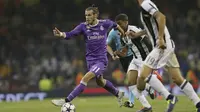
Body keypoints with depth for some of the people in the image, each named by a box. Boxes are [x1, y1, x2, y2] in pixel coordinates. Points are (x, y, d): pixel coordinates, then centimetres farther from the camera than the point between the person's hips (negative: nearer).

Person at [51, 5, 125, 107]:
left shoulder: (104, 24, -10)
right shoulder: (83, 26, -7)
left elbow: (114, 25, 12)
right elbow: (70, 34, -21)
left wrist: (122, 32, 28)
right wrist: (61, 34, -42)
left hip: (101, 60, -5)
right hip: (90, 59, 5)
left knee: (85, 79, -21)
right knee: (100, 82, 23)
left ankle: (66, 101, -22)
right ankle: (118, 94, 49)